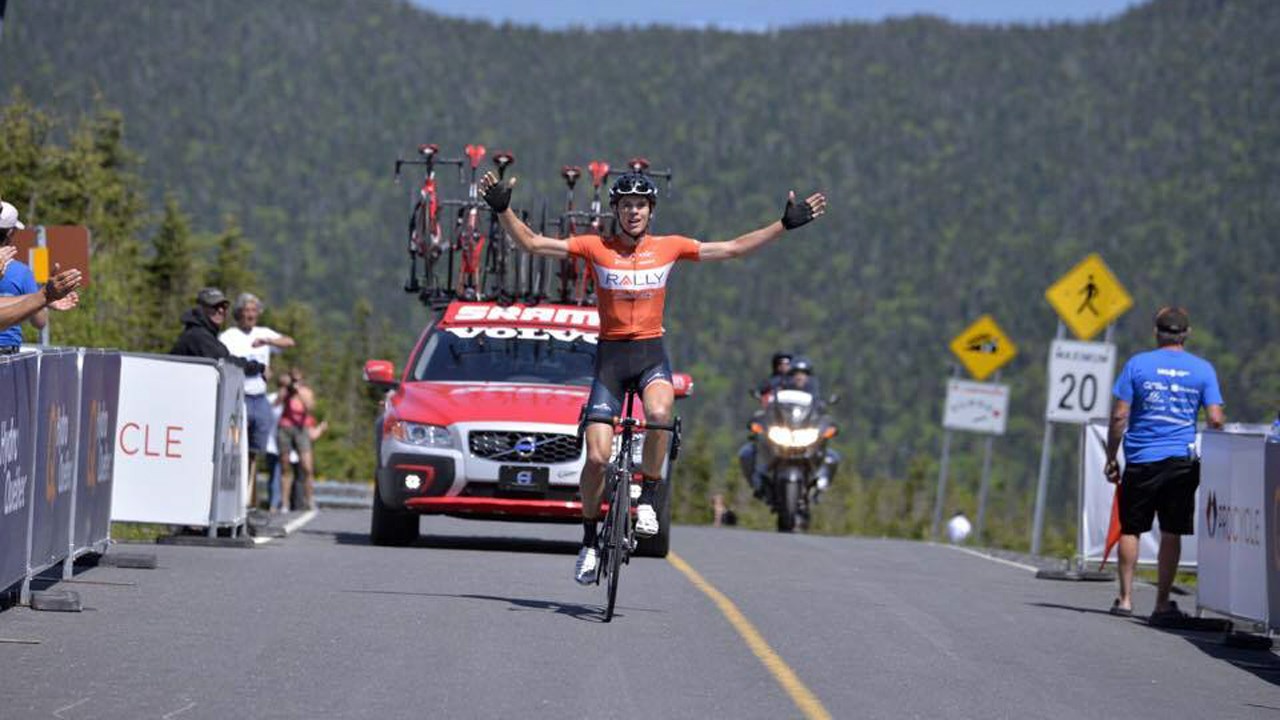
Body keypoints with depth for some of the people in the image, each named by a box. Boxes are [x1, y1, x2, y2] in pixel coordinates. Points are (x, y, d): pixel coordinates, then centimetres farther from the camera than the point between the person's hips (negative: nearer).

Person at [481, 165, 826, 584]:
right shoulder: (596, 248, -1)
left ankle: (647, 500, -13)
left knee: (659, 414, -34)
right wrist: (502, 210, -15)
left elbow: (735, 249, 10)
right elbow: (531, 243, -3)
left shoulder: (669, 248, 3)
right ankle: (590, 541, 11)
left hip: (651, 353, 0)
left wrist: (786, 224, 7)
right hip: (610, 355, 0)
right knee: (597, 457, -9)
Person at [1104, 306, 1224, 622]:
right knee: (1171, 533, 6)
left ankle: (1126, 598, 7)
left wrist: (1111, 458, 3)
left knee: (1130, 528, 9)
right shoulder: (1203, 370, 2)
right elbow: (1216, 419, -4)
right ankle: (1162, 604, 5)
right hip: (1182, 462, 1)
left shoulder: (1137, 364, -1)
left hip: (1141, 459, -1)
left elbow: (1119, 417, -4)